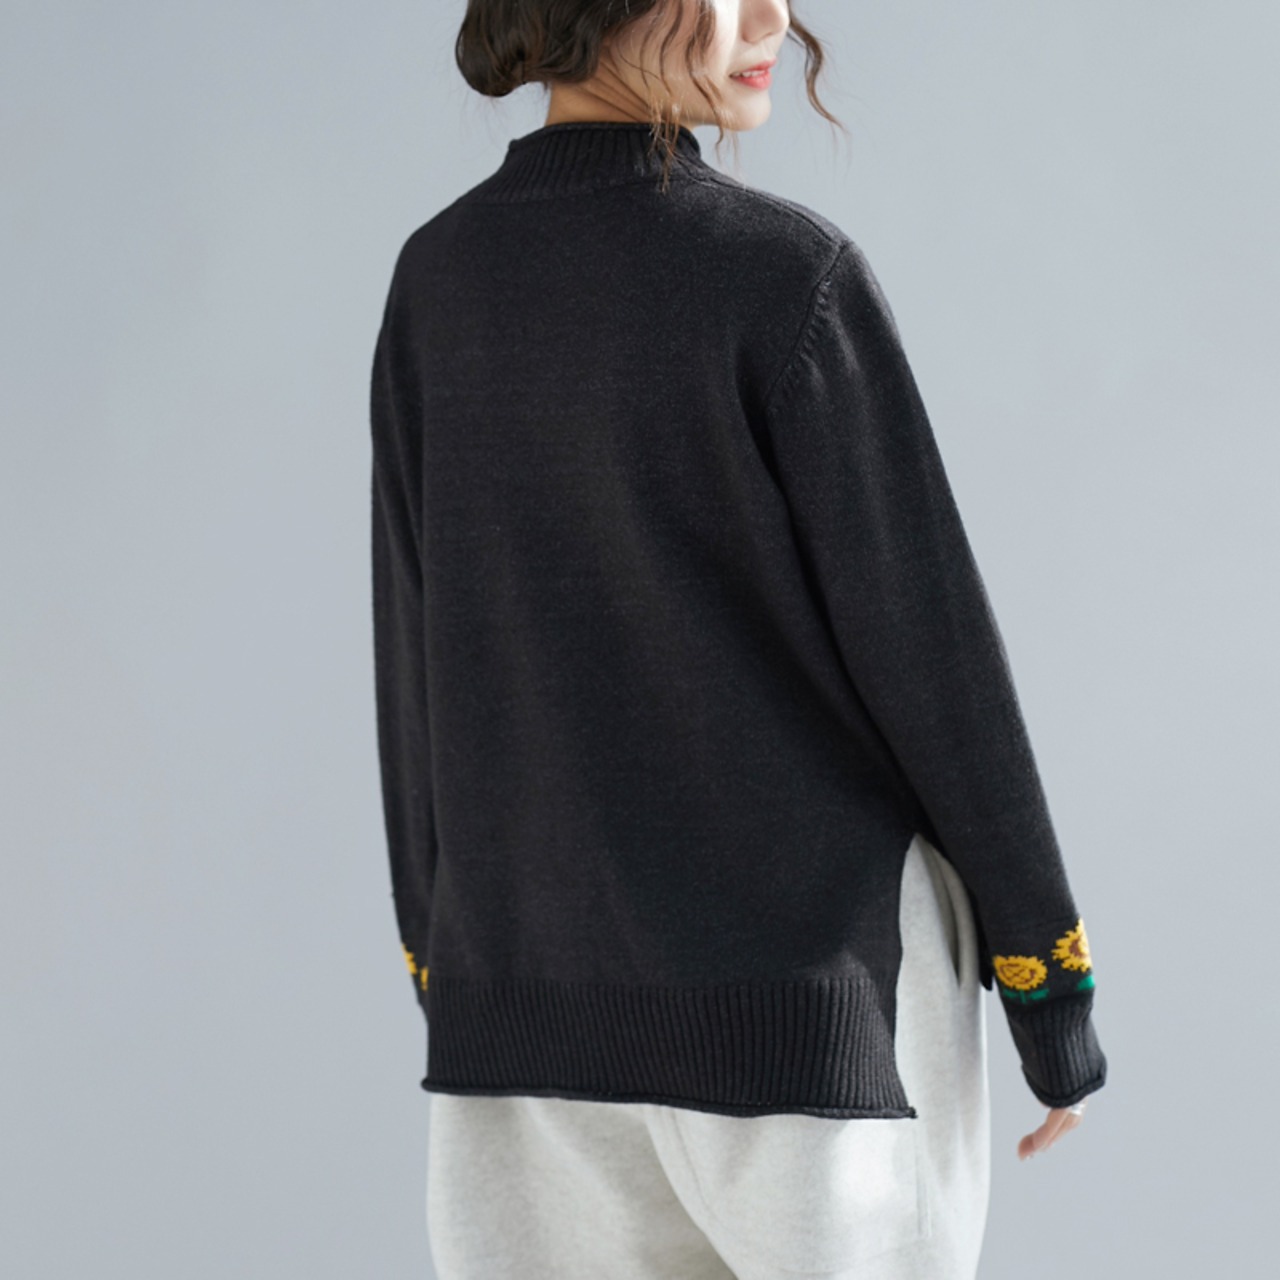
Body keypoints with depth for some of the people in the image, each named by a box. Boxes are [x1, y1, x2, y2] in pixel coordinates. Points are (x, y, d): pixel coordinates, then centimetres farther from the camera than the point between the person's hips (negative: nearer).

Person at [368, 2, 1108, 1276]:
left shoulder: (436, 280, 1)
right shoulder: (792, 276, -14)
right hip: (811, 991, -4)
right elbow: (930, 651, -11)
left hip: (540, 1013, 5)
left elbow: (417, 661, 5)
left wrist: (447, 989, 15)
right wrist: (1054, 992, -2)